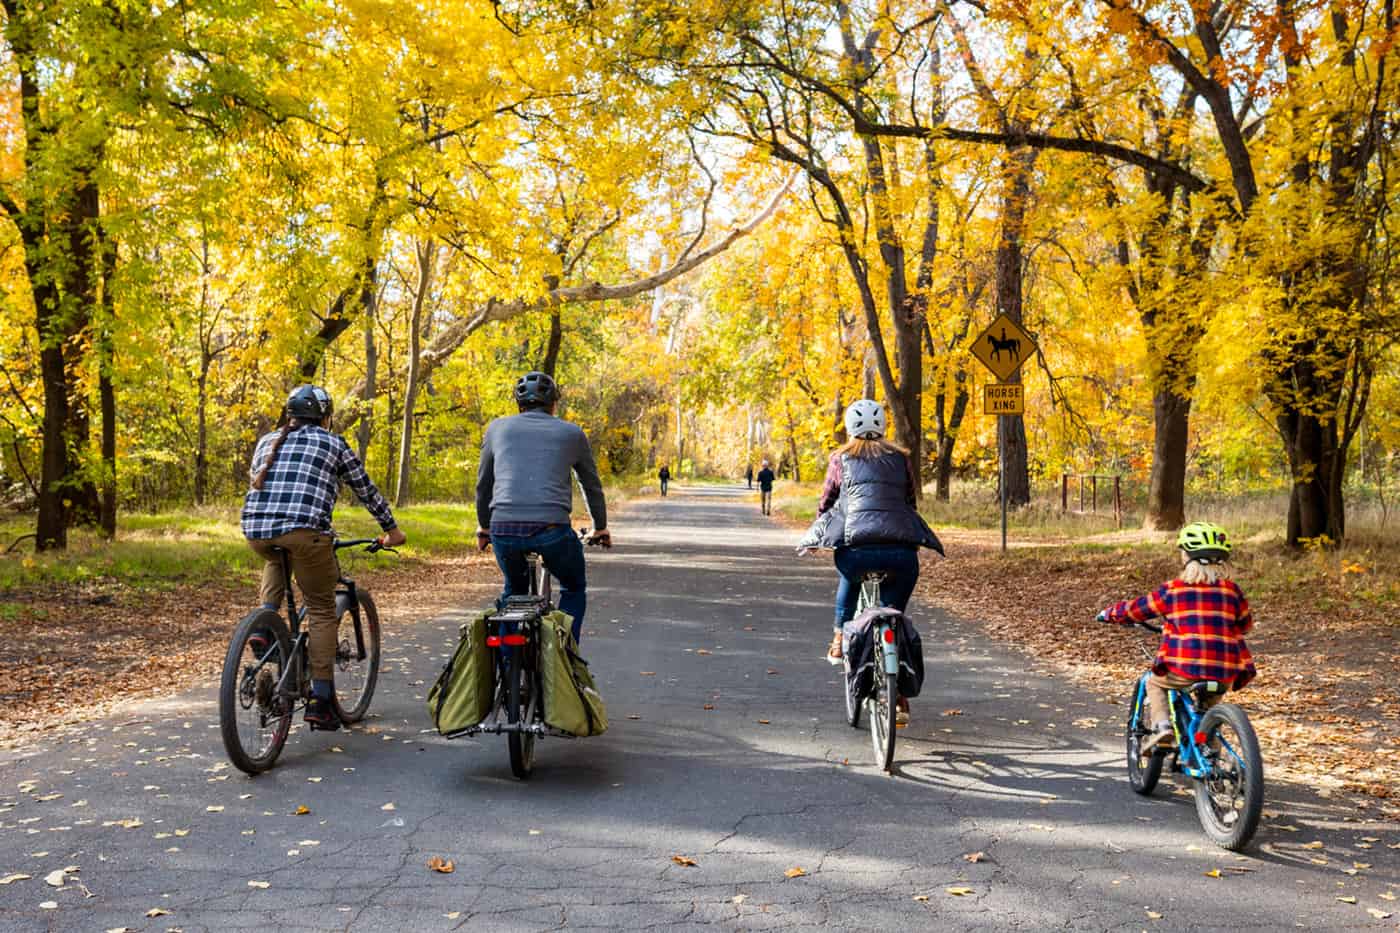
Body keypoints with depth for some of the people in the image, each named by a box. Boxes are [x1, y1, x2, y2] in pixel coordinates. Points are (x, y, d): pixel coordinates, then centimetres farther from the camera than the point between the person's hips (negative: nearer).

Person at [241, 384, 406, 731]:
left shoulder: (267, 442, 24)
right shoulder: (332, 444, 14)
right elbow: (366, 489, 20)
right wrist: (391, 529, 33)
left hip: (255, 530, 4)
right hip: (304, 531, -4)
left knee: (276, 560, 39)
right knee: (321, 611, 8)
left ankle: (264, 627, 16)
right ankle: (320, 701, 4)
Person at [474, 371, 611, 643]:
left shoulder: (498, 428, 17)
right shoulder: (572, 433, 14)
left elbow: (483, 484, 24)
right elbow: (592, 486, 24)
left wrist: (483, 526, 38)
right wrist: (600, 528, 37)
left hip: (504, 529, 2)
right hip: (552, 529, -2)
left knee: (513, 590, 28)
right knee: (574, 589, 23)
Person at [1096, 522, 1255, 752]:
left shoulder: (1172, 590, 2)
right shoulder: (1232, 590, 8)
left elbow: (1134, 610, 13)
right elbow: (1245, 624, 23)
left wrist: (1109, 613, 33)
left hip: (1184, 669, -3)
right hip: (1224, 674, 3)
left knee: (1155, 684, 25)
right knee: (1210, 706, 32)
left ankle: (1161, 726, 3)